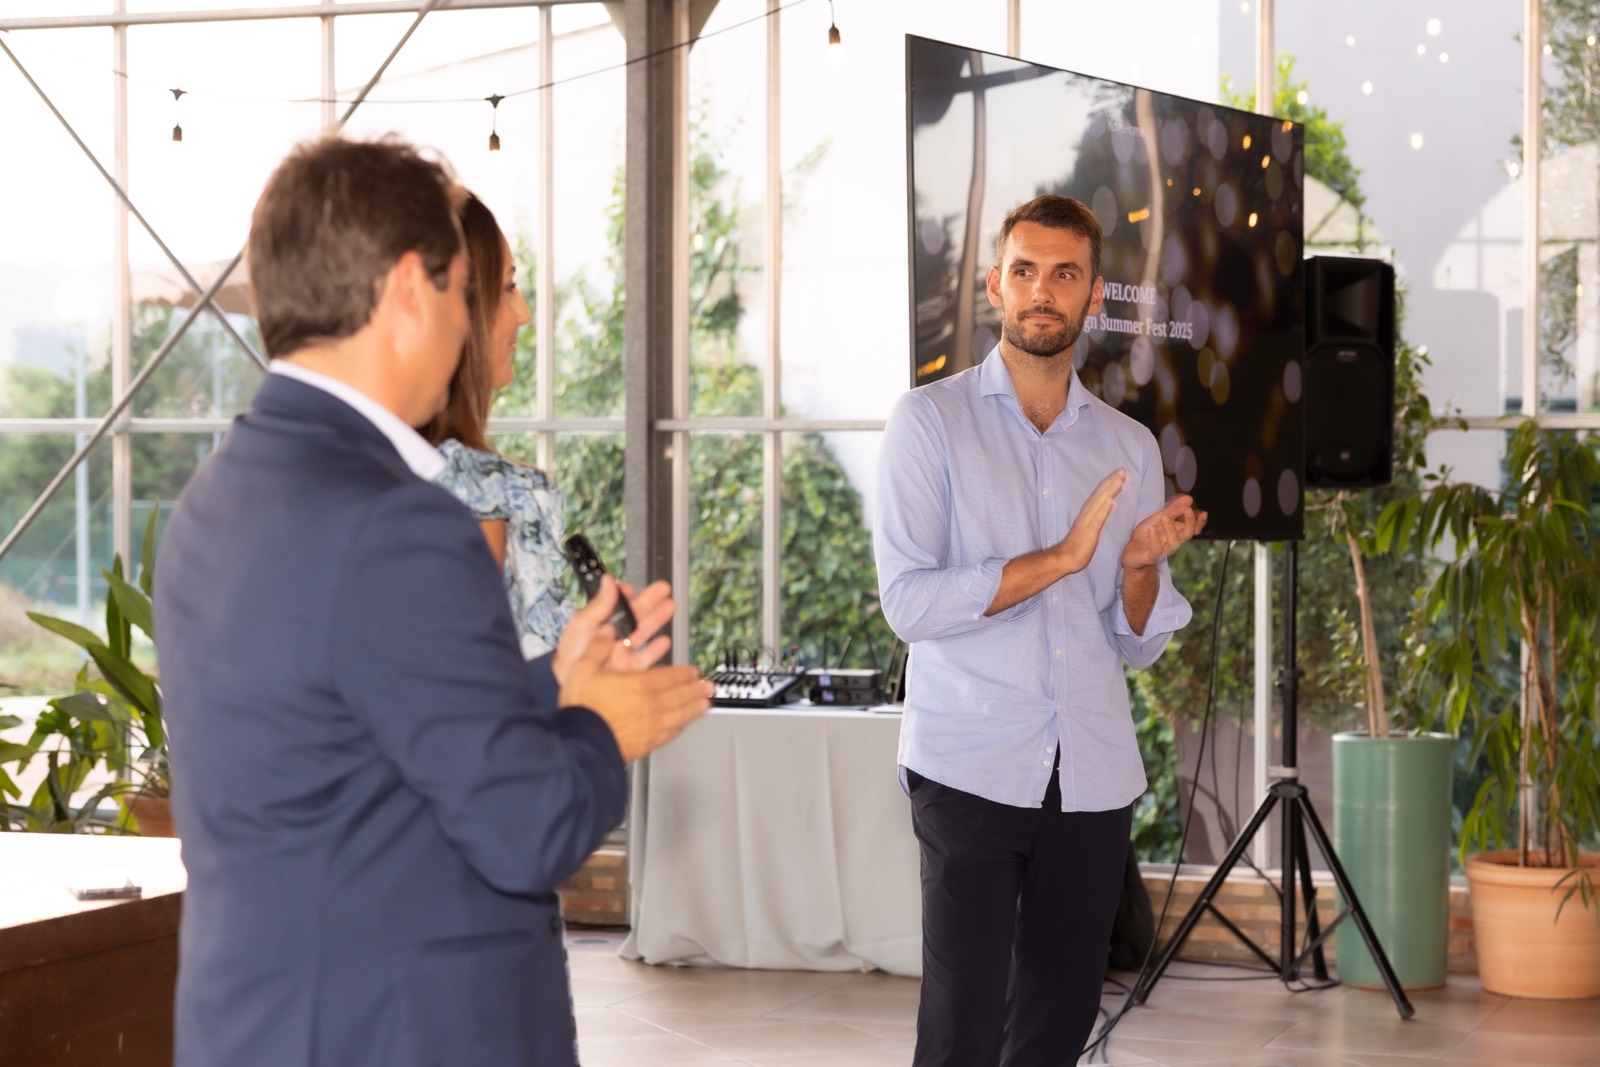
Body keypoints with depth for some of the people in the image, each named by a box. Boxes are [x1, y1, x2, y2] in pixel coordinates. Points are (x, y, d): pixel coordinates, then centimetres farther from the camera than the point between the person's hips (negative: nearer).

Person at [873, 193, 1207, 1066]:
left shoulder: (1129, 446, 13)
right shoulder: (930, 421, 1)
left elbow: (1137, 643, 14)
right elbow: (909, 602, -11)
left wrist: (1141, 565, -7)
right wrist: (1060, 559, -16)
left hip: (1094, 777, 4)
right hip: (971, 771, -4)